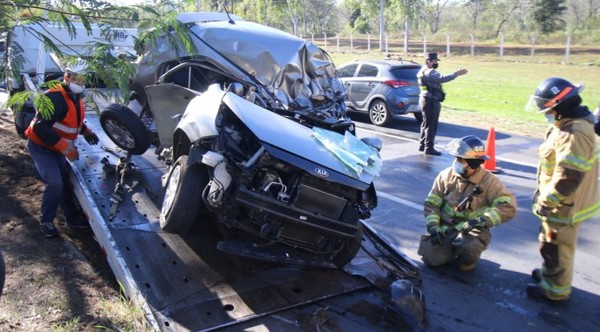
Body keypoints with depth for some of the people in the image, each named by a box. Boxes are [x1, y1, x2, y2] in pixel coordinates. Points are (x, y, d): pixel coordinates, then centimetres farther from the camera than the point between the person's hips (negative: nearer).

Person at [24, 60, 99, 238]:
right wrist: (65, 147, -33)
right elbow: (41, 126, -32)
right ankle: (46, 221, 2)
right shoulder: (55, 97, -26)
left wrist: (85, 131, 6)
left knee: (65, 182, 12)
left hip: (56, 148, 9)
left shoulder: (76, 98, 4)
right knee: (55, 183, -18)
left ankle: (71, 217, 26)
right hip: (40, 146, -9)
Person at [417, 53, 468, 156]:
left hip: (428, 100, 11)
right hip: (430, 101, -11)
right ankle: (429, 148, -1)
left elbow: (440, 79, 14)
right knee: (430, 125, -5)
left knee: (427, 124, 17)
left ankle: (422, 145, 25)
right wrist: (457, 73, -29)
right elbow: (442, 79, -31)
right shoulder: (429, 72, -17)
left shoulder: (426, 71, 18)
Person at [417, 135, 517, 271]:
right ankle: (453, 249, 18)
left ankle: (467, 259, 4)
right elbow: (431, 203, 2)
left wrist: (481, 221, -29)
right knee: (430, 258, -17)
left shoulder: (489, 181, -11)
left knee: (467, 248, -36)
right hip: (445, 228, 3)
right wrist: (433, 227, -14)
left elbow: (508, 207, -19)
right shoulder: (446, 175, -3)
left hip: (473, 230, -3)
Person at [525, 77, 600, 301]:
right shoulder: (570, 124, 4)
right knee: (551, 243, 27)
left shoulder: (573, 135, -30)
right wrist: (544, 194, 18)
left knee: (556, 247, 7)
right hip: (563, 200, 10)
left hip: (564, 205, -10)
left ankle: (555, 289, 25)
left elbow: (568, 178, -31)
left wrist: (546, 201, -20)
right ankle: (550, 273, 46)